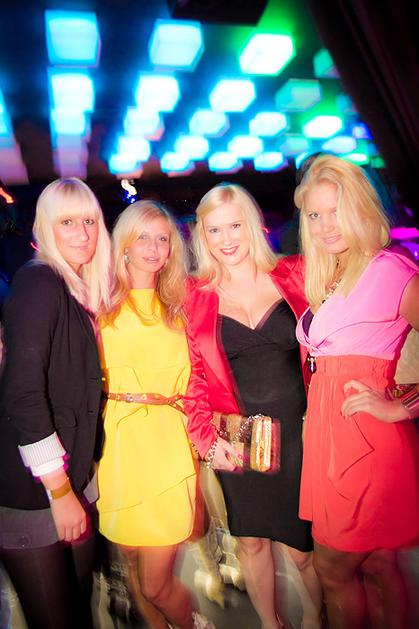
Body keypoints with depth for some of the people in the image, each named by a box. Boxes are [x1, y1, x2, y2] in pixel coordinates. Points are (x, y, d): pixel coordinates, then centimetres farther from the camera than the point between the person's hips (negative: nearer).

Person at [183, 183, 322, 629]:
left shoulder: (293, 275, -3)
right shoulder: (197, 297, -1)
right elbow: (196, 376, 1)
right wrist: (206, 438, -10)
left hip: (299, 432, 0)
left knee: (303, 546, 12)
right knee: (252, 542, 16)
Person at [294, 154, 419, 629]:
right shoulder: (326, 279, 12)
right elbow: (320, 361, 10)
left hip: (367, 438, -6)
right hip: (327, 433, 7)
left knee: (333, 567, 9)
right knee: (375, 565, 18)